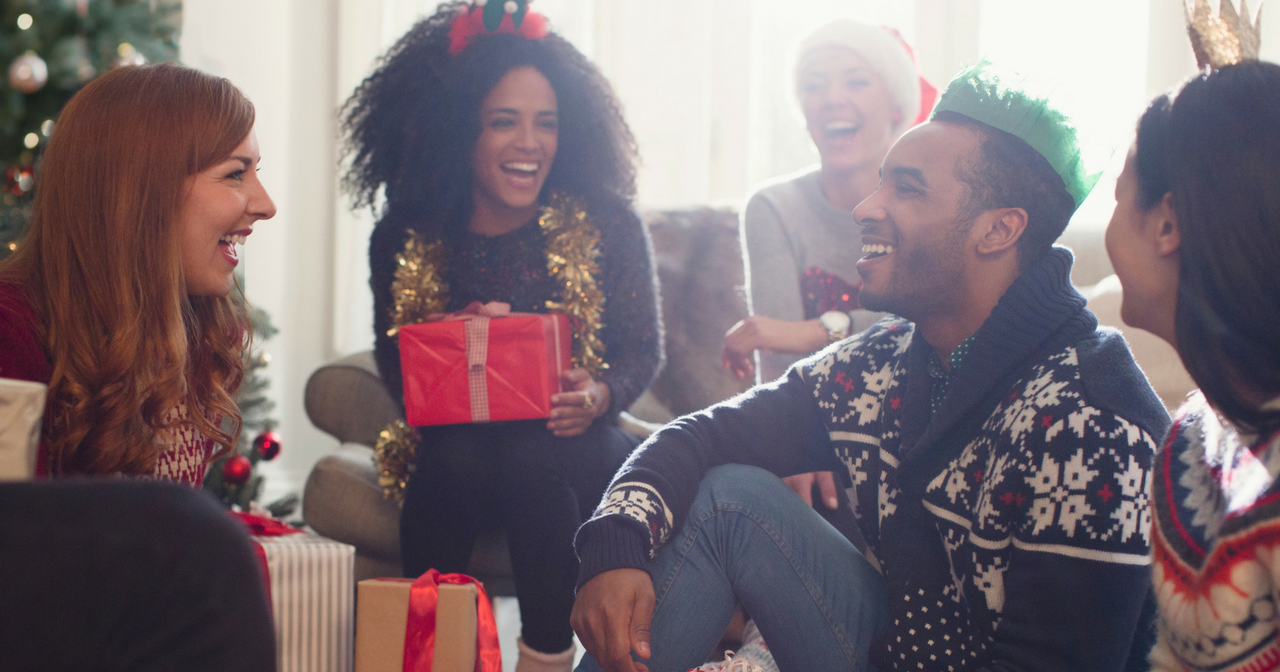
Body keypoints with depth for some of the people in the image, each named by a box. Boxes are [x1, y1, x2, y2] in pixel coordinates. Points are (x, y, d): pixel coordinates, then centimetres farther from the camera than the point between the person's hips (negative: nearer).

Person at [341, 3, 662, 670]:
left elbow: (644, 350, 1)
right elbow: (393, 357, 9)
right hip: (459, 449, 1)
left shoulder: (606, 225, -4)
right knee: (454, 458, -34)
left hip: (574, 446, -1)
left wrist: (599, 396, -21)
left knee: (534, 460, -35)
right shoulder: (404, 239, -1)